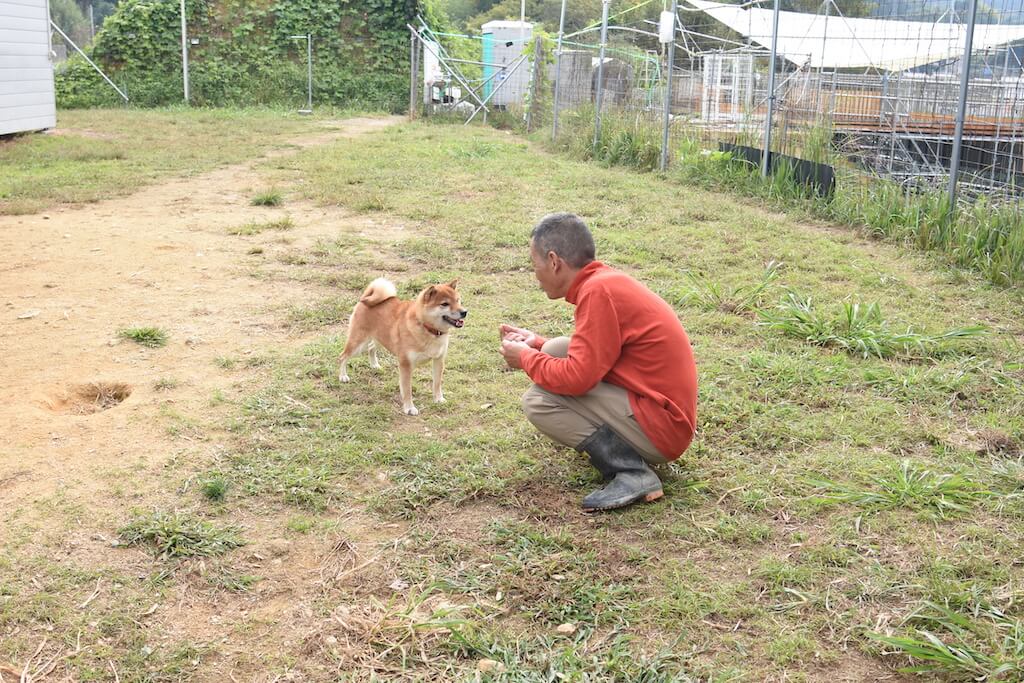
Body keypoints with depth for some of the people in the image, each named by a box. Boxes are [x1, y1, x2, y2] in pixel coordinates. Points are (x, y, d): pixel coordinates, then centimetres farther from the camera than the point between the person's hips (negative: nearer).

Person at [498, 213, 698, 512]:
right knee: (555, 351, 10)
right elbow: (589, 358, 19)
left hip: (659, 429, -10)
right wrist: (536, 344, 16)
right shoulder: (606, 280, 8)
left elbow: (578, 377, -24)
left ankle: (632, 473, -14)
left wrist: (526, 358, -6)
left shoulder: (599, 291, -21)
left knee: (538, 400, -14)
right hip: (665, 412, 10)